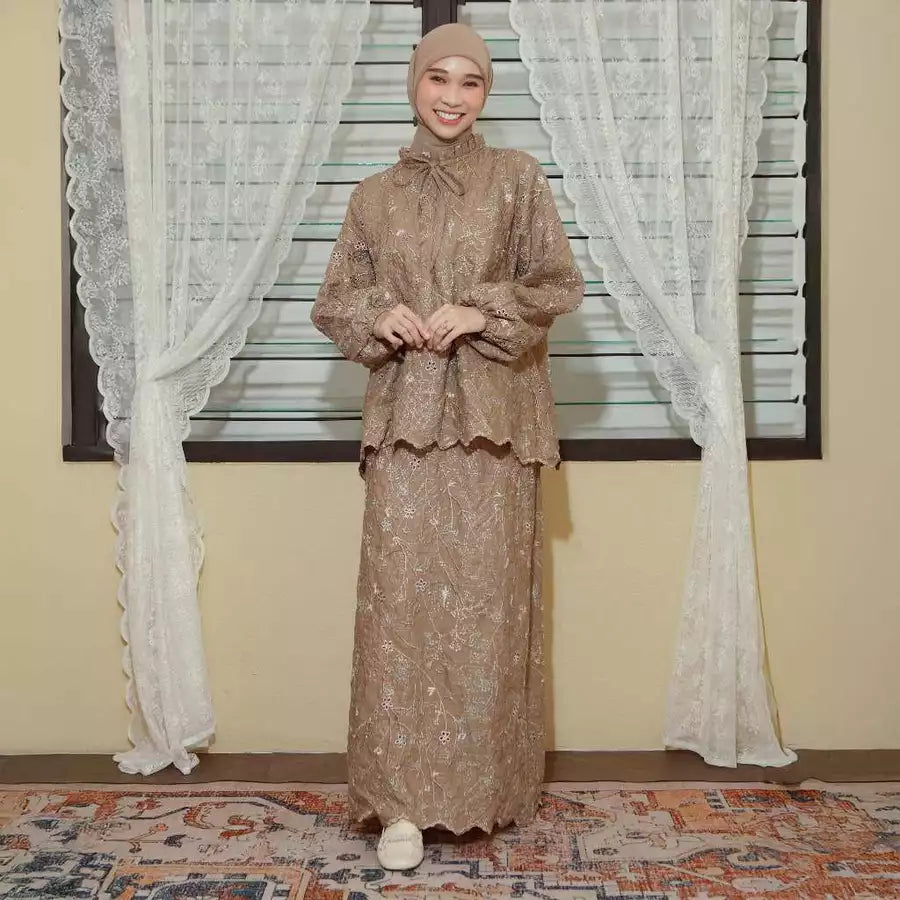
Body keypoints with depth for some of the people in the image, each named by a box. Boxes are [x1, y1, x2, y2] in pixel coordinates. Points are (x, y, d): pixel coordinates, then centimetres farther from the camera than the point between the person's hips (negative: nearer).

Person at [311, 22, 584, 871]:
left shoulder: (517, 177, 6)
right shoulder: (374, 196, 11)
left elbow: (558, 283, 1)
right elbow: (333, 302, 12)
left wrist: (479, 313, -13)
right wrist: (380, 314, -9)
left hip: (493, 415, -1)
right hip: (405, 415, 1)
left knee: (487, 598, 1)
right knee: (402, 597, -3)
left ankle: (487, 786, 16)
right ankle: (403, 798, 5)